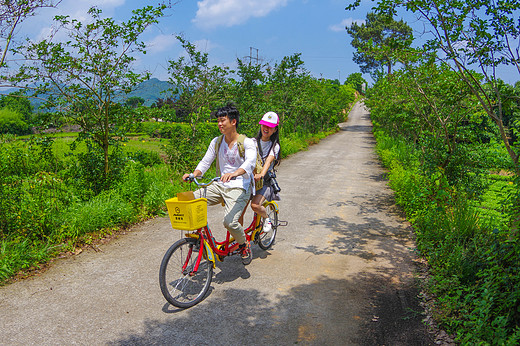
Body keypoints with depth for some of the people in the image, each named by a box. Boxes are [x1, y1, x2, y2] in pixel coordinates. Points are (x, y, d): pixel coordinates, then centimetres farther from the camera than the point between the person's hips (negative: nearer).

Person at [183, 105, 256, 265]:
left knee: (230, 222, -26)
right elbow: (205, 162, 8)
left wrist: (234, 173, -45)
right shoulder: (216, 142, 11)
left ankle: (244, 244, 7)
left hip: (239, 187, -5)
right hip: (220, 185, 5)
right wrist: (194, 174, -14)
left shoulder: (247, 142, -6)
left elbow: (250, 162, -25)